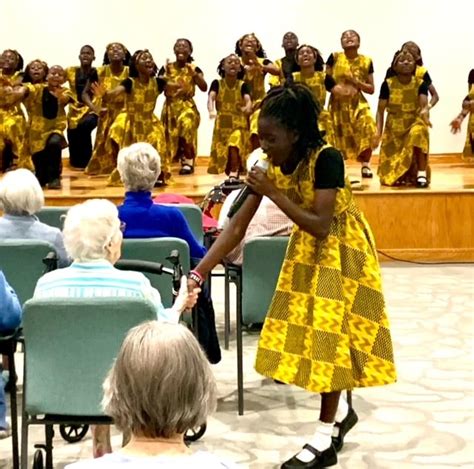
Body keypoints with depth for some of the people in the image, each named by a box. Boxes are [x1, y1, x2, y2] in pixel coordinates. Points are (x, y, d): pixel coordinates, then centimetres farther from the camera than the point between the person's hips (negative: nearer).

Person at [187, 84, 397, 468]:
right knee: (307, 329, 9)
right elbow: (237, 226, -11)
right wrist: (198, 273, -17)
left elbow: (321, 226, -31)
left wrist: (274, 193, -31)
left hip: (341, 250, -7)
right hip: (308, 250, 7)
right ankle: (340, 410, 31)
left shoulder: (326, 159, -29)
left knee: (330, 331, -5)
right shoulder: (273, 166, -11)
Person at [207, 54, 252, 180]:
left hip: (239, 124, -2)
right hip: (222, 124, 2)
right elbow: (211, 98, -20)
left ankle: (234, 173, -19)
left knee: (235, 145, -27)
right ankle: (231, 173, 29)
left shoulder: (242, 85, -4)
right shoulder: (217, 83, -3)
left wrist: (248, 107, -46)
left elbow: (248, 99, -20)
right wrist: (211, 110, -43)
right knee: (223, 152, 7)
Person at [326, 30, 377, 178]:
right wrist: (334, 88, -18)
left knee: (367, 131, -19)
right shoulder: (334, 57, 0)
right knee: (338, 136, -2)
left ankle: (365, 165, 1)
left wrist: (355, 82, -10)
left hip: (358, 103, 0)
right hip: (338, 104, 0)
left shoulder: (366, 61, 3)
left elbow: (371, 89, 5)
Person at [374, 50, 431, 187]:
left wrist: (425, 112, -44)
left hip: (414, 124, 0)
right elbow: (380, 110, -6)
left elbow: (425, 105, -19)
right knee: (390, 176, -5)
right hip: (393, 129, 0)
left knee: (419, 132, -40)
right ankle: (398, 175, 35)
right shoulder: (388, 84, -8)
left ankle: (421, 173, -29)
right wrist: (378, 132, -17)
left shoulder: (420, 84, -6)